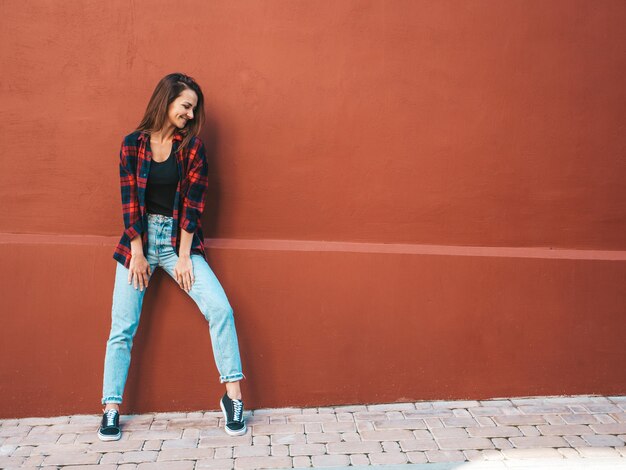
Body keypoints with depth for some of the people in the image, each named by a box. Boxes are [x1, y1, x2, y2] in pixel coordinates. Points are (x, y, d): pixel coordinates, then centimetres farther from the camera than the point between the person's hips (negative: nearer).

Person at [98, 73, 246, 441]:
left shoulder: (193, 147, 1)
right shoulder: (133, 144, 1)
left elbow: (193, 202, -5)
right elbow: (129, 200, -2)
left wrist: (183, 256, -10)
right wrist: (138, 253, -7)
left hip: (179, 238, 0)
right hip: (140, 237, 0)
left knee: (220, 308, -16)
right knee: (123, 327, 0)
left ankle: (233, 397, -6)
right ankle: (111, 409, 14)